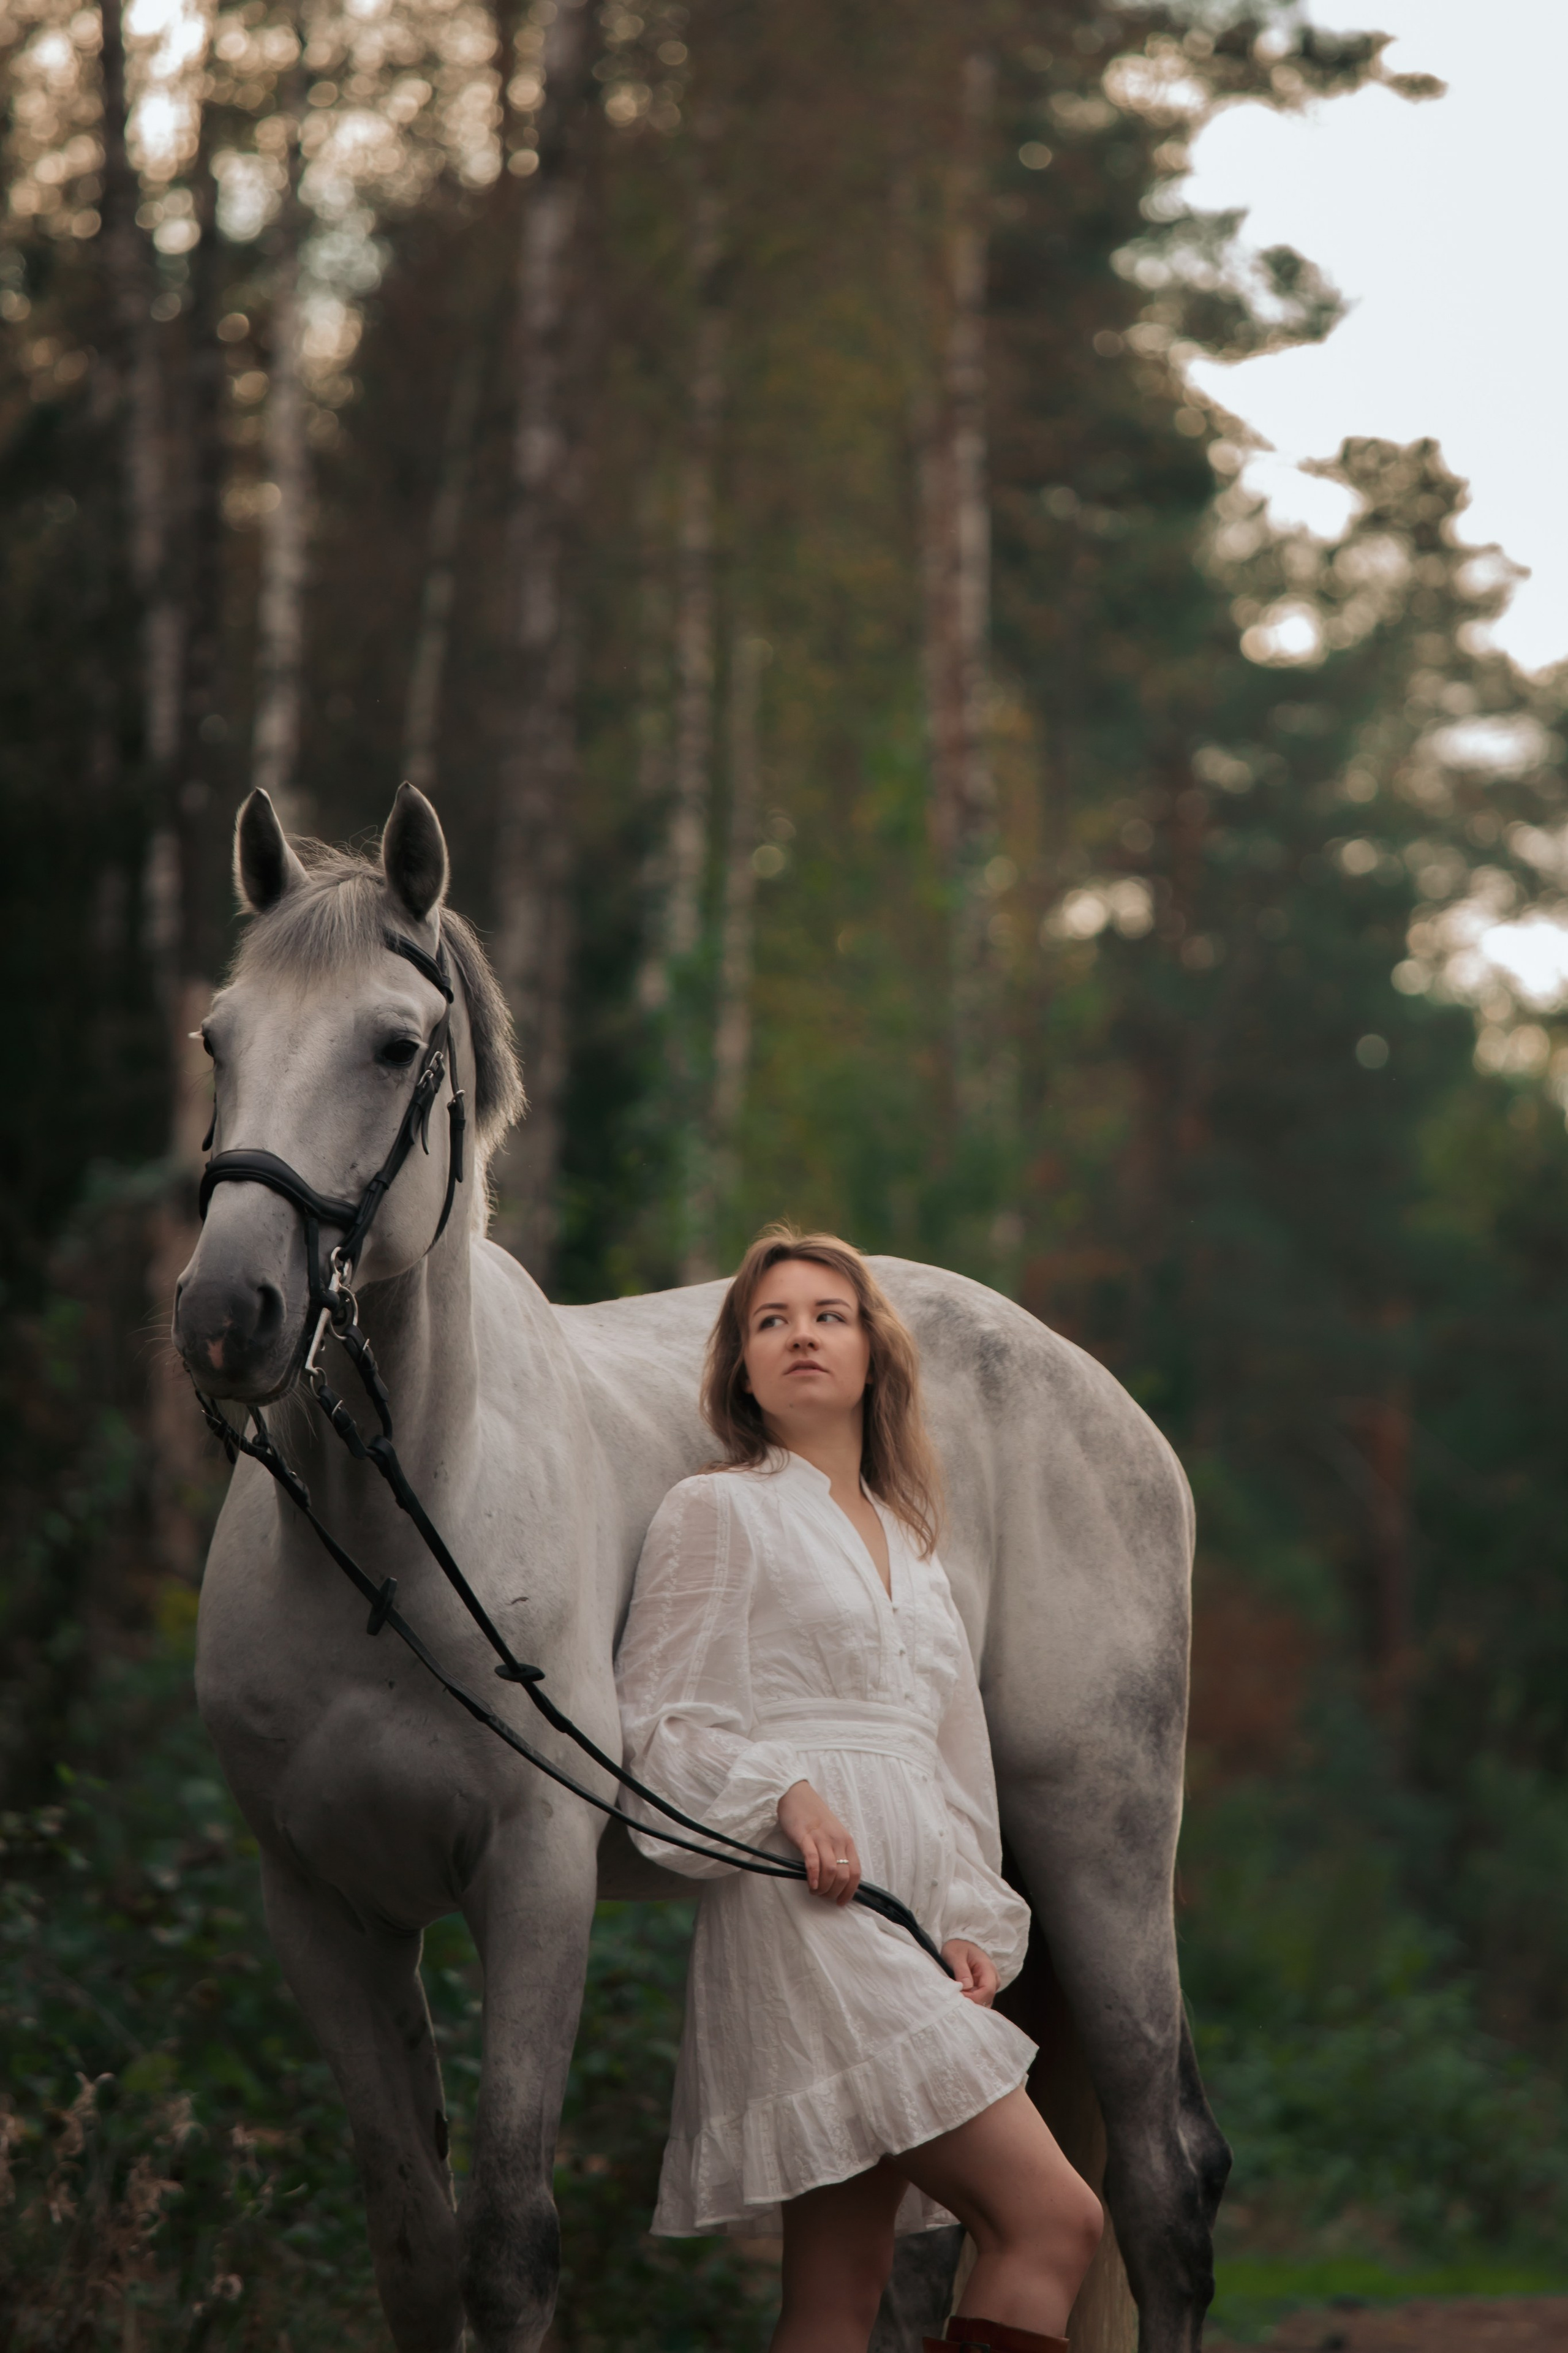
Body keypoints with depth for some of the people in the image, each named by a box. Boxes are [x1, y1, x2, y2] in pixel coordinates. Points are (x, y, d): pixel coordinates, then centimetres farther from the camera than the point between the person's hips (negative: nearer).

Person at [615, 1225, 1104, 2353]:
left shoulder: (908, 1544, 24)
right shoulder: (717, 1511, 4)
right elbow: (656, 1723, -2)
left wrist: (974, 1925, 10)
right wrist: (783, 1794, -18)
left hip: (906, 1931, 7)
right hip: (806, 1917, -7)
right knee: (1052, 2218, -17)